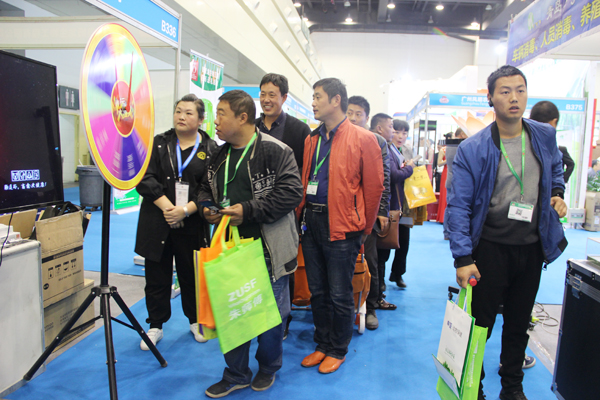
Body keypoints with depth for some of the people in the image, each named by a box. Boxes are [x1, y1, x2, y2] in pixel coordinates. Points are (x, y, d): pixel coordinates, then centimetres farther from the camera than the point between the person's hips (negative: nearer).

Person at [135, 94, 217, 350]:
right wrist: (166, 206, -15)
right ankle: (155, 326, 27)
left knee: (192, 276, 10)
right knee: (157, 277, 10)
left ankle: (195, 321, 32)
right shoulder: (158, 144, 7)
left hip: (192, 225, -1)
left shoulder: (210, 149, 1)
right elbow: (144, 179, -3)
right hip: (157, 224, 2)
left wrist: (185, 209, -17)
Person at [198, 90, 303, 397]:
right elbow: (206, 188, 21)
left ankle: (268, 367, 37)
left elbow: (291, 191, -22)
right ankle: (237, 374, 33)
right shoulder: (219, 156, 10)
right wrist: (206, 207, -2)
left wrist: (248, 210, -23)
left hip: (267, 249, -6)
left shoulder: (274, 150, -13)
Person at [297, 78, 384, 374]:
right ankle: (322, 344, 33)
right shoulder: (312, 139, 12)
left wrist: (363, 231, -2)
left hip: (341, 227, -6)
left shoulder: (363, 139, -6)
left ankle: (338, 350, 26)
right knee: (317, 290, 16)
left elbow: (374, 188, -5)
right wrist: (301, 215, 8)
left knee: (339, 294, 6)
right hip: (311, 221, 6)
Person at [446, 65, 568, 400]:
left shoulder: (545, 137, 1)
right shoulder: (472, 149, -12)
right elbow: (458, 206, -14)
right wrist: (463, 258, -19)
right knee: (480, 323, 7)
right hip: (490, 248, -4)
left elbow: (556, 168, 23)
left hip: (532, 248, 4)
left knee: (519, 323, 18)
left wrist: (557, 193, 1)